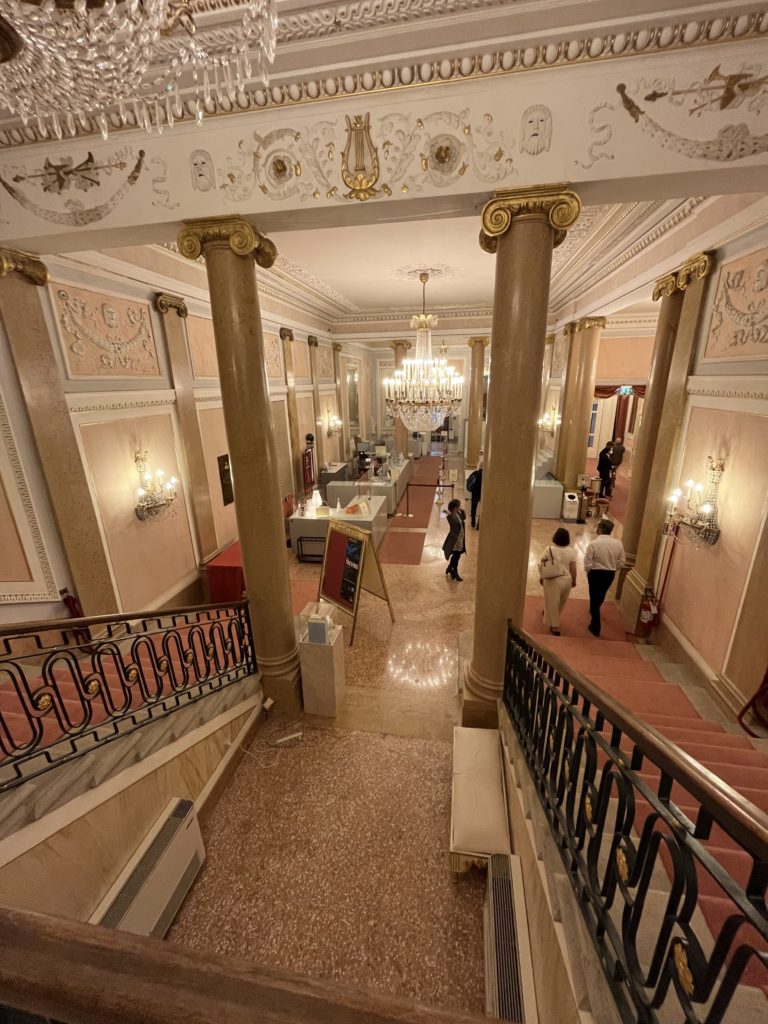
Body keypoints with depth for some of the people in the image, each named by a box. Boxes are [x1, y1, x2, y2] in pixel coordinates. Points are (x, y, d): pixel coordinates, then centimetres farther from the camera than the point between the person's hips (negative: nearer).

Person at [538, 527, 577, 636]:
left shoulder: (549, 549, -13)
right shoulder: (571, 551, -8)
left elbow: (542, 565, -6)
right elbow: (573, 569, -4)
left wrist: (541, 577, 8)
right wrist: (574, 580, 11)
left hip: (552, 580, -3)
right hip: (566, 580, 3)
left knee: (552, 603, 9)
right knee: (561, 602, 23)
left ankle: (555, 627, 11)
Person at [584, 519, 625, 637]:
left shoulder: (593, 544, -22)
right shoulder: (618, 544, -8)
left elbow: (587, 564, -18)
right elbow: (621, 563, 0)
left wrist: (588, 572, 3)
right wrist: (611, 568, 16)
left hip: (596, 573, -5)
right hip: (610, 574, 5)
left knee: (594, 598, 8)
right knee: (601, 595, 28)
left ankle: (595, 627, 14)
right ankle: (593, 611, 56)